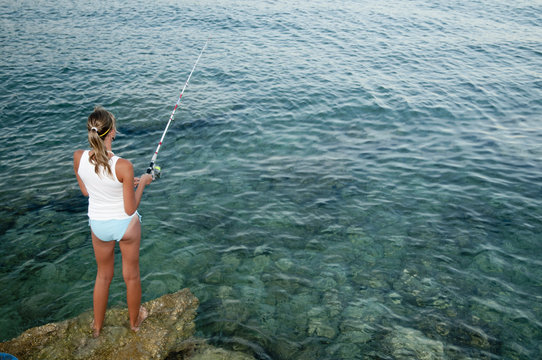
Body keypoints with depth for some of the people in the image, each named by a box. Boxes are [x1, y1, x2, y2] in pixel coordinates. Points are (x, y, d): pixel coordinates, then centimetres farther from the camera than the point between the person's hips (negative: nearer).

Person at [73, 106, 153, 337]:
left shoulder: (79, 158, -16)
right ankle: (135, 320, 43)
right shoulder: (123, 166, -29)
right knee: (131, 276, 21)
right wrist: (142, 183, -6)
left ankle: (97, 325, 43)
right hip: (125, 224, -4)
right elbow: (130, 209, -20)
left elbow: (85, 191, 2)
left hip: (98, 224, 4)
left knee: (103, 275, 27)